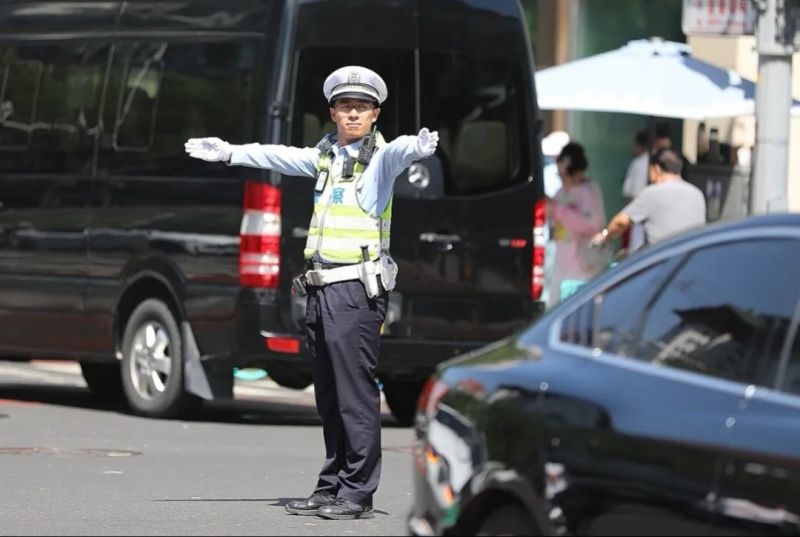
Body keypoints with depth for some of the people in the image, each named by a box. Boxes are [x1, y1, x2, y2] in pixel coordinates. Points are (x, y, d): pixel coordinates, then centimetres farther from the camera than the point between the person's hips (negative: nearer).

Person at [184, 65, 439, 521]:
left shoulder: (380, 156, -4)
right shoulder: (324, 156, 16)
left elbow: (399, 152, -27)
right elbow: (277, 157, 31)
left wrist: (420, 145, -49)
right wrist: (228, 152, 41)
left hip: (357, 289, -7)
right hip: (321, 289, 7)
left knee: (355, 392, -9)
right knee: (329, 394, 10)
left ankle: (358, 494, -7)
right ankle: (332, 487, 16)